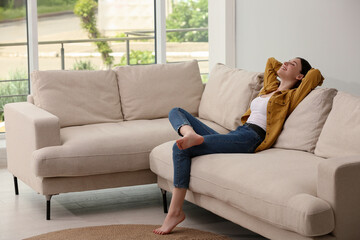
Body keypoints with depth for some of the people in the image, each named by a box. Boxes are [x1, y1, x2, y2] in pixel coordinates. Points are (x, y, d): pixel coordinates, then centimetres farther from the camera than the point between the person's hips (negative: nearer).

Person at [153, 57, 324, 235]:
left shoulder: (290, 96, 4)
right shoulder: (271, 87, 28)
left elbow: (315, 74, -6)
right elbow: (271, 61, 42)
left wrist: (312, 79, 13)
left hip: (249, 139, -9)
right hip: (235, 135, 9)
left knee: (181, 149, -22)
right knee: (176, 112, 3)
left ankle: (175, 212, -23)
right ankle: (190, 133, -33)